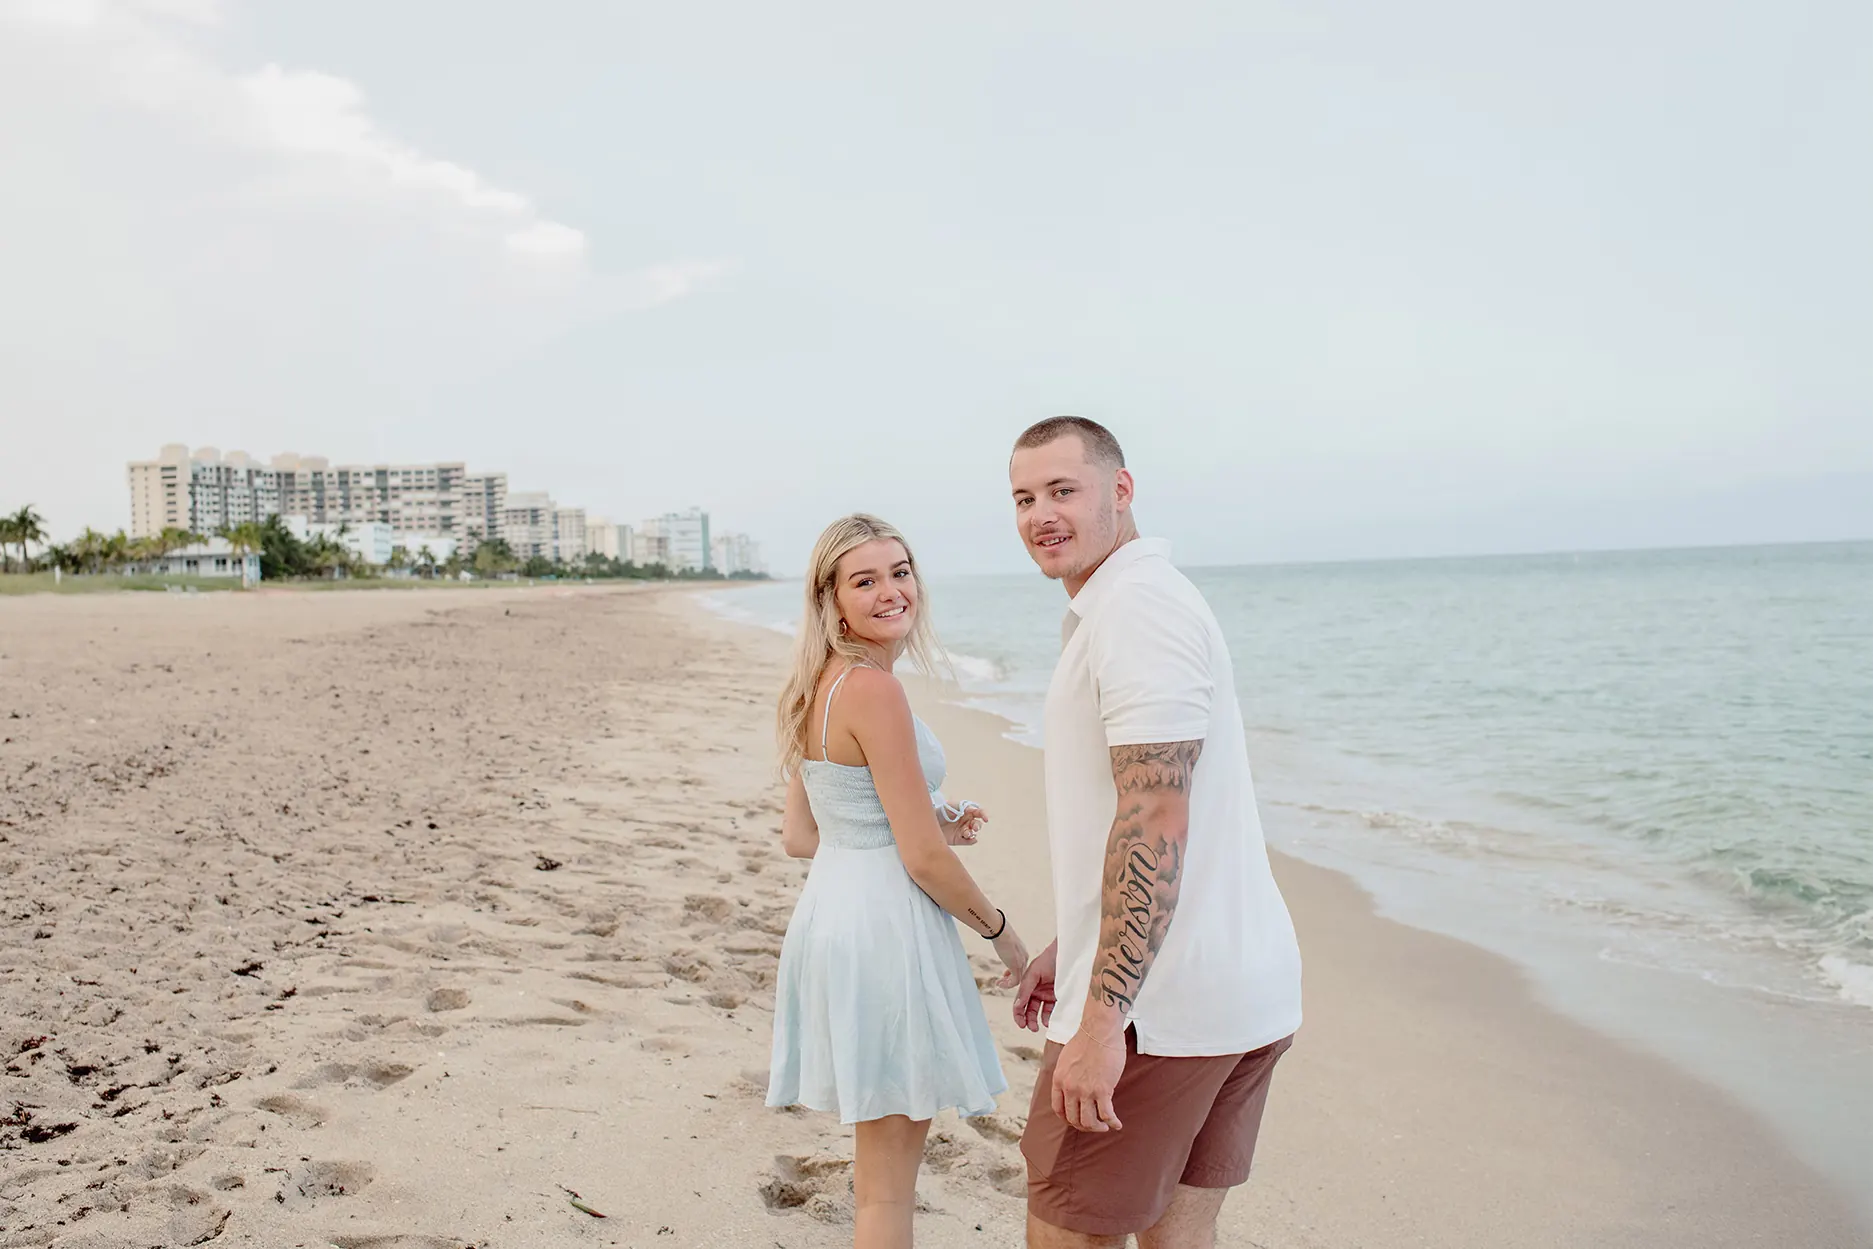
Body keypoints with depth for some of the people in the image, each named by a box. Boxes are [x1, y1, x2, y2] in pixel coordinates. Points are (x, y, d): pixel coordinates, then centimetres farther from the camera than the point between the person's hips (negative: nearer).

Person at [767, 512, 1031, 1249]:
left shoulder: (818, 688, 9)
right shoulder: (874, 689, -18)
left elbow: (799, 836, 14)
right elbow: (924, 860, -18)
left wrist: (927, 823, 15)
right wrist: (1001, 931, -2)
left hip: (829, 915, 9)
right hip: (885, 930, -9)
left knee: (884, 1160, 23)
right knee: (888, 1183, 5)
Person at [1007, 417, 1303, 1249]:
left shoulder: (1136, 606, -17)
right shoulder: (1128, 604, 17)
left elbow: (1156, 824, -25)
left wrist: (1103, 1016, -26)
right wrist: (1071, 948, 25)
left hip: (1160, 1005, -10)